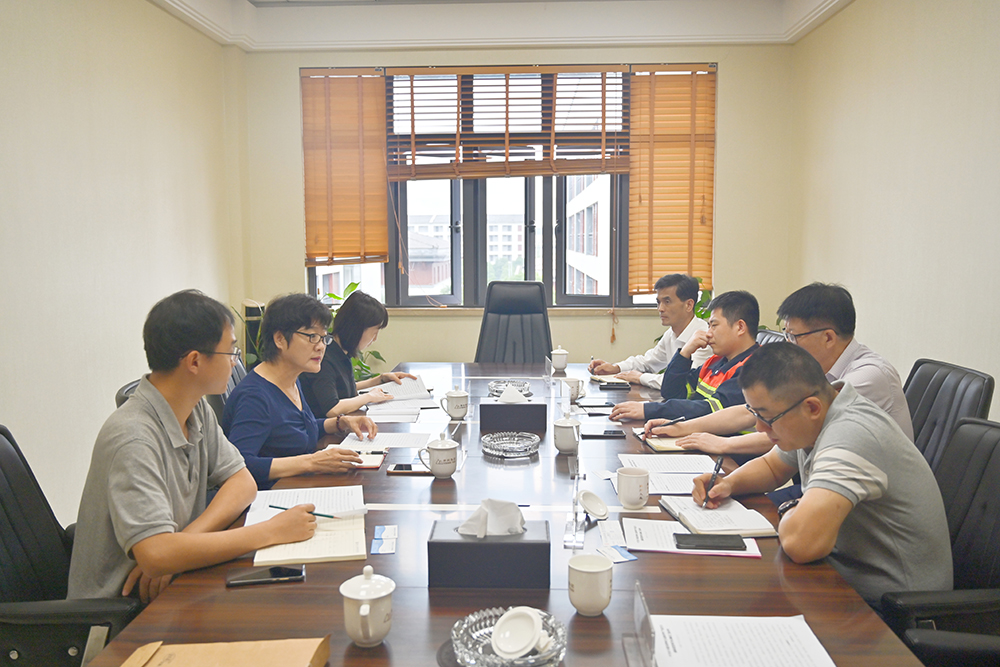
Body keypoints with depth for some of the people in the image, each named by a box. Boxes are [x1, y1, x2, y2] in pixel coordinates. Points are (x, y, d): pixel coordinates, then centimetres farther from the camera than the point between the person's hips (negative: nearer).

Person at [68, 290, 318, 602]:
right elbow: (155, 554, -34)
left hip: (174, 586, 8)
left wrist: (188, 538, -18)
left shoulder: (197, 410, 1)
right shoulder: (133, 438, -26)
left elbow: (243, 482, 1)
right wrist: (271, 531, -28)